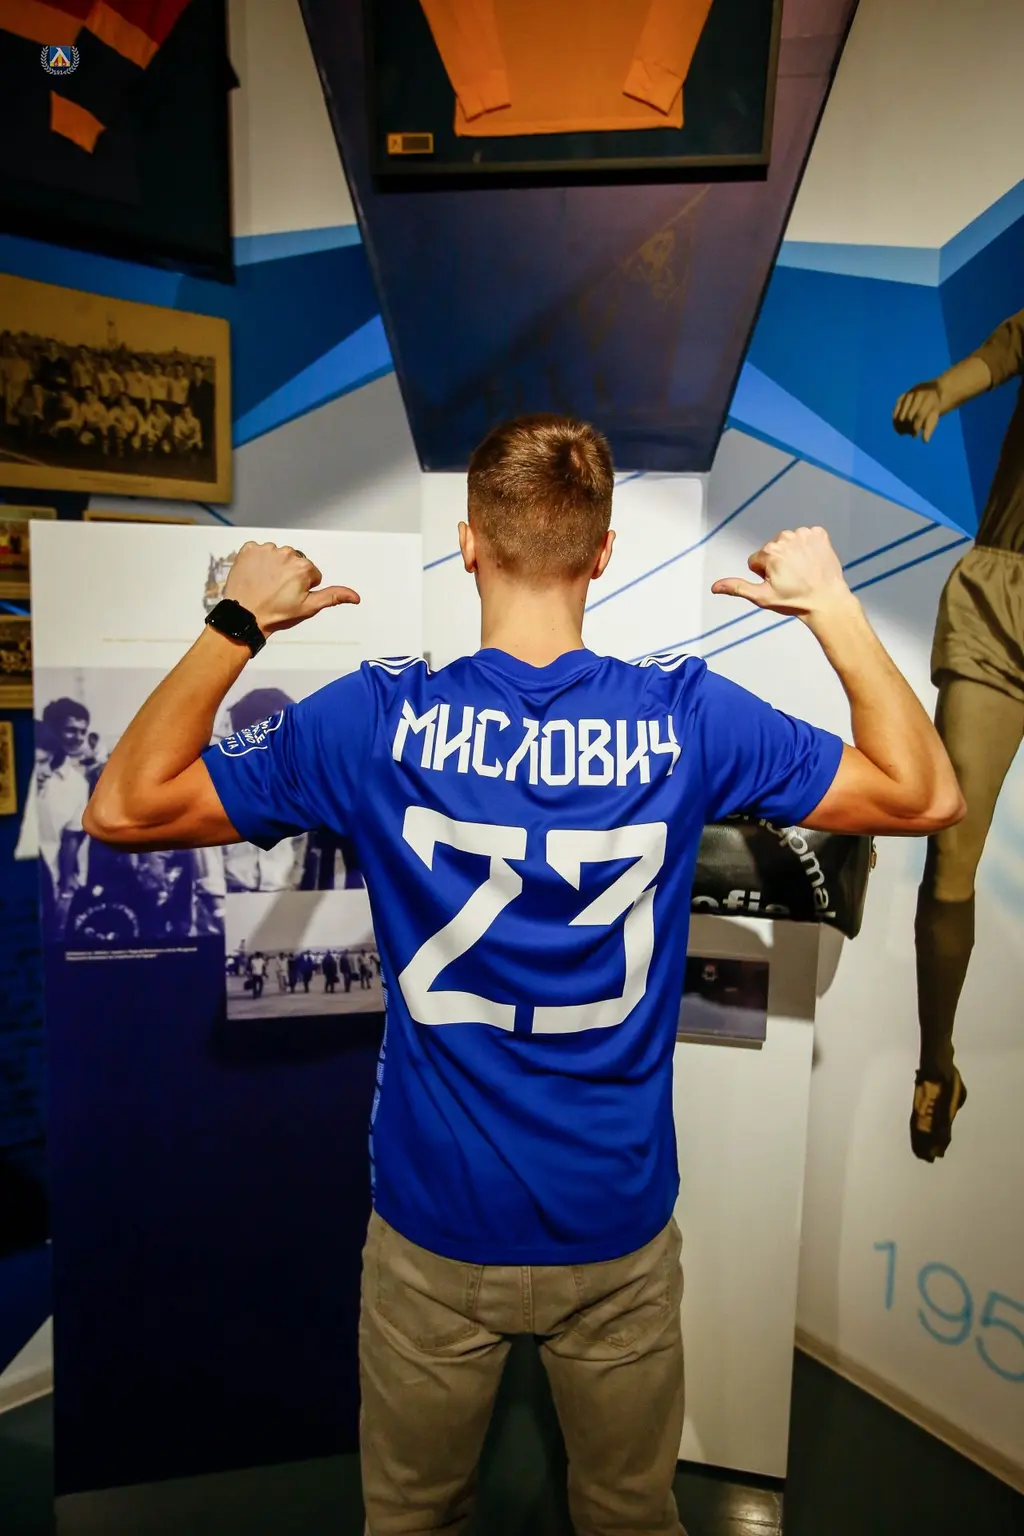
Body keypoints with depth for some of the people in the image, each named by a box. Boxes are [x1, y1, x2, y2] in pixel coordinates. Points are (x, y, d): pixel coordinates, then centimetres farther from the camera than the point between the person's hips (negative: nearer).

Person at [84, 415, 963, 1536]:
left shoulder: (379, 719, -19)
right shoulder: (686, 716, -18)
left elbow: (122, 808, -10)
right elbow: (927, 796, -5)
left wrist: (236, 624, -6)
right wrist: (833, 607, -4)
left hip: (433, 1235, 0)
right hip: (620, 1234, 1)